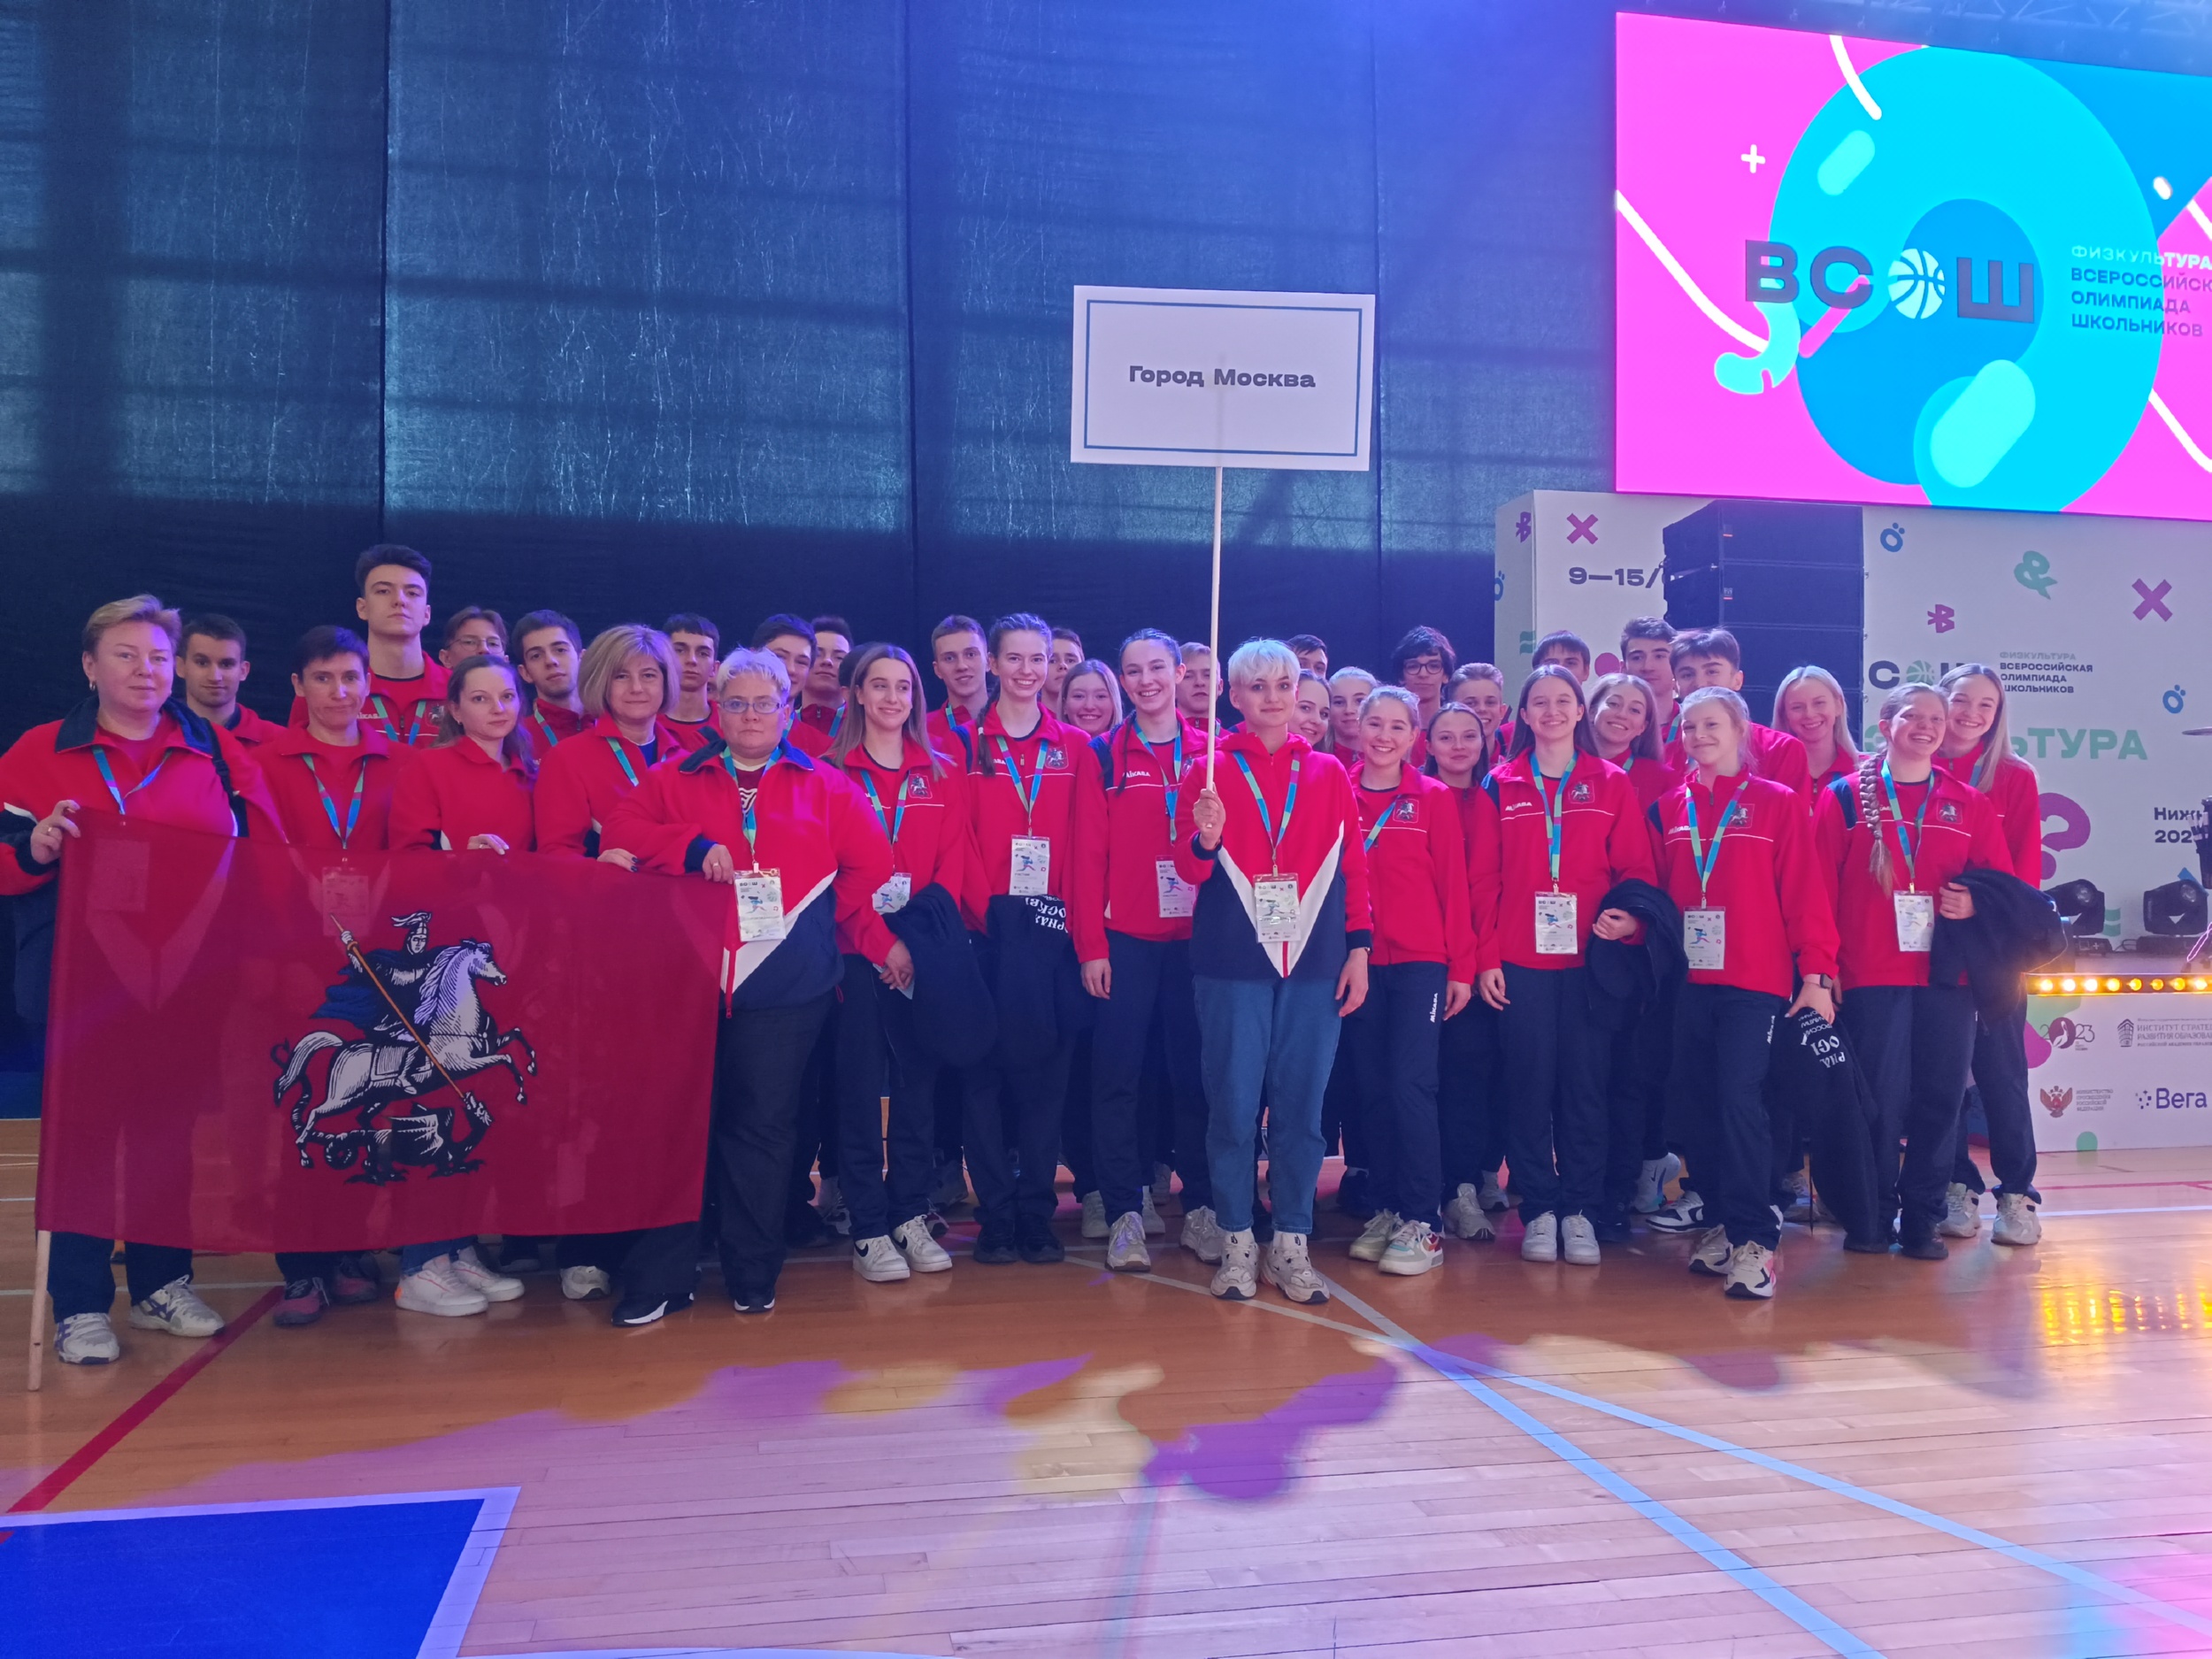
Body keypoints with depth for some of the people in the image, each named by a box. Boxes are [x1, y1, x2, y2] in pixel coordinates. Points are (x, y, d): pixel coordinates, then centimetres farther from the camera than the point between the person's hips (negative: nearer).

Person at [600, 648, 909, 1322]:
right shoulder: (674, 780, 14)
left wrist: (883, 940, -7)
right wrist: (692, 846, -13)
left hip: (785, 985, 0)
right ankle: (659, 1277, 10)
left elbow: (867, 871, 5)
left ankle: (753, 1274, 16)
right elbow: (620, 833, 0)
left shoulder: (827, 787, 12)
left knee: (763, 1123, 3)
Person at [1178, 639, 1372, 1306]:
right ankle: (1237, 1244, 13)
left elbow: (1355, 868, 11)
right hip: (1233, 964, -2)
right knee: (1233, 1103, 1)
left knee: (1301, 1104, 5)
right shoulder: (1212, 771, 4)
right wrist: (1204, 841, -21)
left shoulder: (1329, 774, 10)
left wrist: (1358, 948, 4)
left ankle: (1291, 1245, 16)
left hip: (1313, 963, 2)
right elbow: (1191, 868, 0)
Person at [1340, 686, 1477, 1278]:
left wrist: (1461, 966, -4)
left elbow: (1454, 885, 0)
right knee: (1372, 1088, 7)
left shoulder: (1434, 798, 2)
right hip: (1359, 962, 3)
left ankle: (1424, 1222, 0)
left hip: (1419, 963, -2)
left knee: (1410, 1085, -8)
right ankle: (1387, 1208, 18)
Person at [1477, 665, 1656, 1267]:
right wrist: (1486, 957, -2)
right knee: (1529, 1080, 1)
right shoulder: (1501, 785, 7)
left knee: (1584, 1081, 3)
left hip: (1588, 957, 0)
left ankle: (1578, 1210, 13)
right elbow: (1485, 879, 4)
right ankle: (1538, 1209, 11)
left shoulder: (1612, 783, 7)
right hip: (1521, 960, 0)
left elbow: (1636, 867, 4)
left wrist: (1631, 919, -16)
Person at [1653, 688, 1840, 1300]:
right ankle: (1721, 1223, 20)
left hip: (1755, 981, -4)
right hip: (1688, 983, 4)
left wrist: (1817, 973, -9)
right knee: (1695, 1102, 6)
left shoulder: (1778, 803, 1)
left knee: (1741, 1100, -12)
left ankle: (1755, 1240, -5)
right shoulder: (1669, 808, 11)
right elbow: (1657, 889, 10)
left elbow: (1805, 893, -3)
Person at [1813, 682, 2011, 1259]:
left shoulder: (1970, 805, 11)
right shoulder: (1845, 797, 3)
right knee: (1882, 1098, -2)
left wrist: (1975, 904, -9)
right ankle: (1873, 1215, 12)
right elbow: (1821, 887, -2)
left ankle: (1922, 1217, 15)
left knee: (1940, 1097, 3)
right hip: (1871, 976, -3)